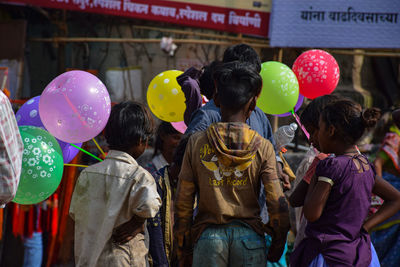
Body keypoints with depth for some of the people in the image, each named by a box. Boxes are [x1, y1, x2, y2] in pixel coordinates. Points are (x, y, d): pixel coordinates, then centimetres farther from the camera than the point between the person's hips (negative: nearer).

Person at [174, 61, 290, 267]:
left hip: (208, 234, 0)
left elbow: (183, 202, 2)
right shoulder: (262, 147, -1)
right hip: (250, 235, 0)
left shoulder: (197, 142, 0)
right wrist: (278, 243, 11)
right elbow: (277, 203, -3)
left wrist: (183, 249, 11)